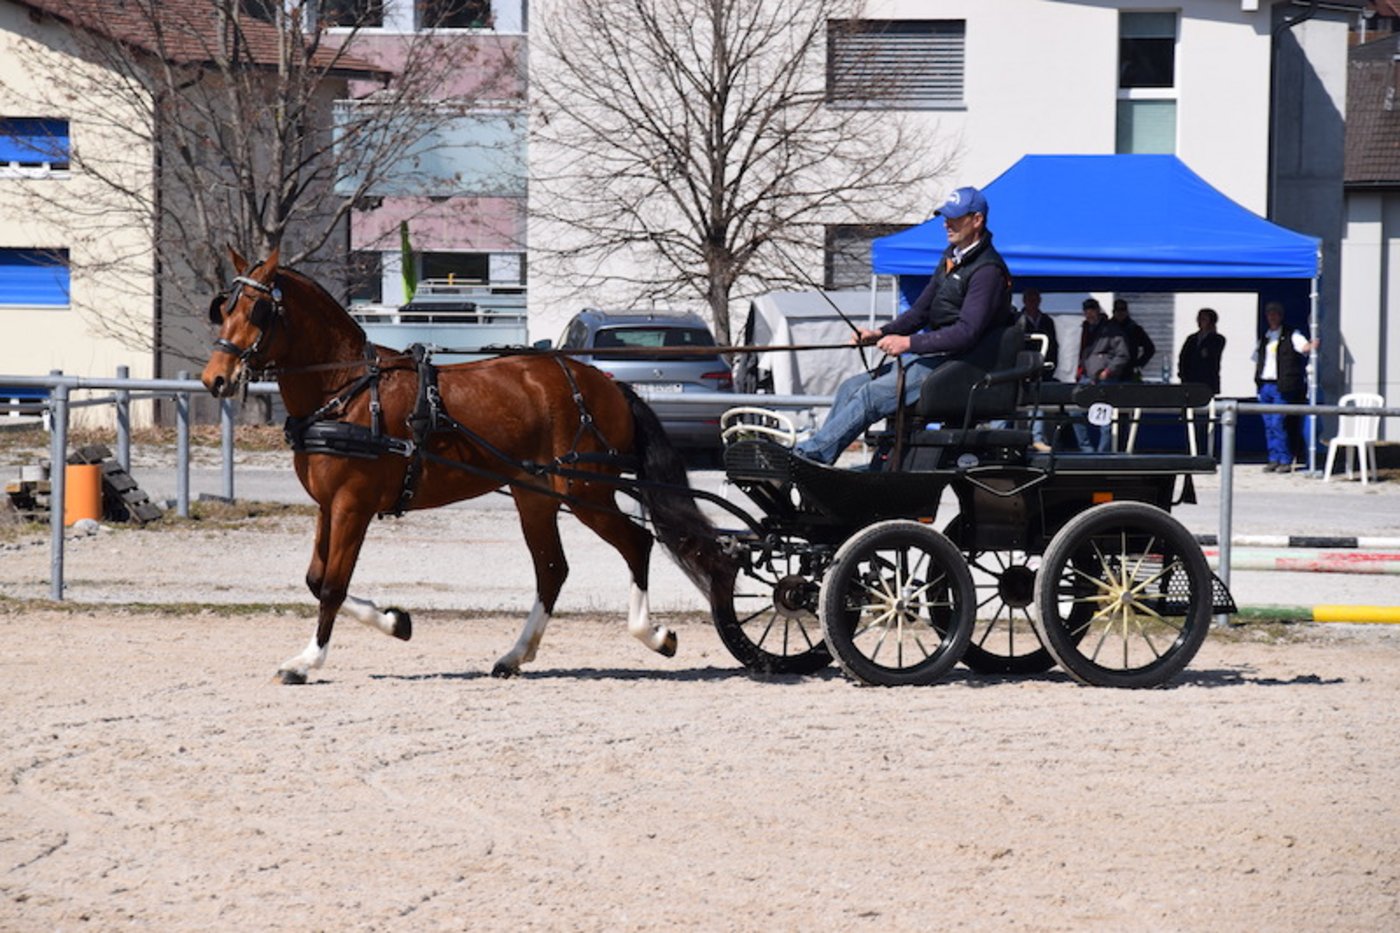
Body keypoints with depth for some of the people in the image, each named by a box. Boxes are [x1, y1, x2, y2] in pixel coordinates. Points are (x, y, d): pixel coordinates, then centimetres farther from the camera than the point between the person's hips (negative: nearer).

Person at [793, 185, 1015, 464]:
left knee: (871, 395, -20)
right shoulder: (952, 258, 15)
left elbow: (967, 333, -24)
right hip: (928, 355, 10)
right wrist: (881, 333, 3)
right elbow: (921, 310, 19)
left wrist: (909, 343, -23)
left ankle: (810, 453, -21)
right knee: (851, 387, 1)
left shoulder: (987, 270, -15)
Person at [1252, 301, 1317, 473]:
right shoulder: (1264, 338, 16)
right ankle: (1274, 460, 11)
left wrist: (1312, 346, -37)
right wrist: (1258, 381, 13)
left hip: (1282, 386, -6)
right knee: (1269, 425, 6)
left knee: (1278, 423, -11)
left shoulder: (1290, 336, 0)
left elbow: (1304, 346, -15)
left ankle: (1285, 460, -6)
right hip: (1265, 386, 6)